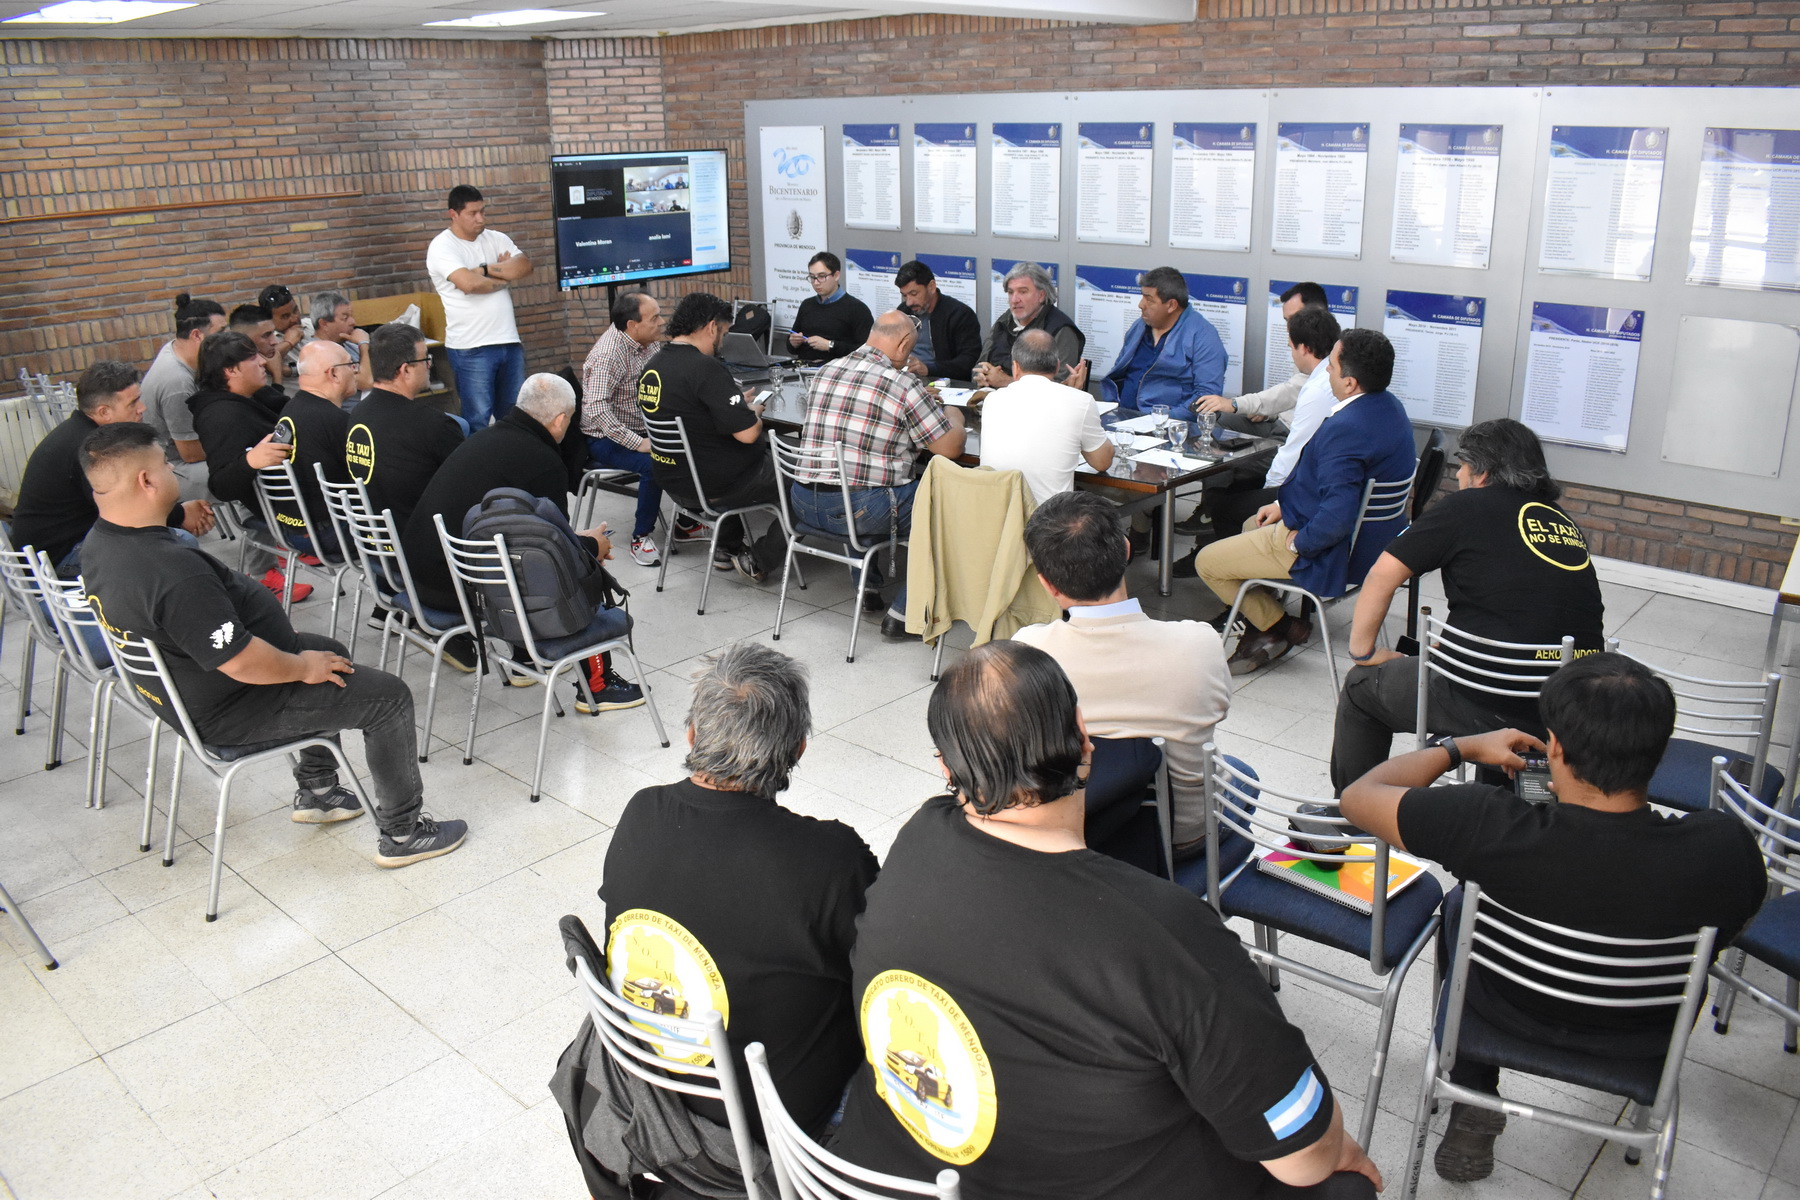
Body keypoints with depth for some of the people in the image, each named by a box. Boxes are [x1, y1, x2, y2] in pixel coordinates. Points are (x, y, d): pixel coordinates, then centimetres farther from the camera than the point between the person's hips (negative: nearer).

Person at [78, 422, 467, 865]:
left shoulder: (100, 543, -2)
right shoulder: (174, 571, -35)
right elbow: (242, 663, -33)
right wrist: (303, 667, -13)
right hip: (229, 712, -10)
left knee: (329, 652, 27)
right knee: (389, 696, -3)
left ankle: (316, 790, 34)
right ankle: (403, 832, 9)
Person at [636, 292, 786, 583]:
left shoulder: (651, 369, 3)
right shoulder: (706, 368, -24)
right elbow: (747, 433, -27)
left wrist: (738, 405, 17)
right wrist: (755, 413, -5)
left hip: (674, 482, 9)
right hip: (715, 488, -9)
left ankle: (729, 548, 38)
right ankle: (758, 562, 10)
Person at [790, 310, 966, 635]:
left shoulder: (825, 373, 10)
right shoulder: (904, 386, -10)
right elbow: (950, 447, -6)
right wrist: (953, 416, 17)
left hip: (805, 504, 7)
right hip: (861, 510, -7)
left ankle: (869, 589, 36)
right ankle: (902, 614, 8)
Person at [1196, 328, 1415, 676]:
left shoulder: (1345, 429, -32)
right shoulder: (1388, 406, 1)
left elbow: (1338, 515, -38)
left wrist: (1300, 541, -19)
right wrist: (1285, 504, 10)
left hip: (1334, 552, -11)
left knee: (1207, 563, -1)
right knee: (1254, 525, 32)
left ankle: (1281, 626, 14)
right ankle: (1264, 625, 31)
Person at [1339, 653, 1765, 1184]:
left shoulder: (1490, 830, -39)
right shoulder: (1727, 846, -33)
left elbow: (1359, 796, -23)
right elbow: (1739, 923, -8)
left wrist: (1461, 746, -9)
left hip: (1511, 1014, -1)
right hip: (1647, 1040, 2)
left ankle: (1474, 1108, 29)